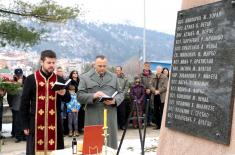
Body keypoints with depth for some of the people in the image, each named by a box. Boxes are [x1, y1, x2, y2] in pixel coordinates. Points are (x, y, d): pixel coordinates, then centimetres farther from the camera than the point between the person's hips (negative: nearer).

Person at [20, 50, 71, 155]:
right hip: (36, 123, -2)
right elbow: (24, 103, 1)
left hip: (54, 123, 2)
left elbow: (68, 99, 7)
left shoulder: (59, 79, 7)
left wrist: (64, 94, -17)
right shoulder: (31, 79, 0)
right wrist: (25, 124, -2)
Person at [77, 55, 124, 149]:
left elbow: (120, 94, 13)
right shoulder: (85, 77, 3)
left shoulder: (113, 77, 13)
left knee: (110, 144, 7)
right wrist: (93, 96, -20)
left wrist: (114, 100, -9)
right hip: (93, 119, -2)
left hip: (110, 117, 3)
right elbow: (80, 96, -3)